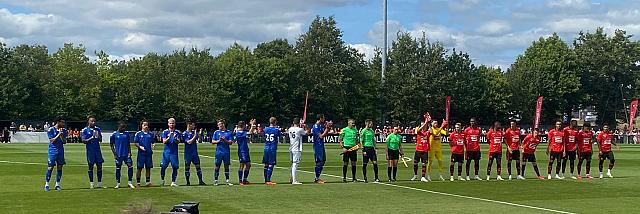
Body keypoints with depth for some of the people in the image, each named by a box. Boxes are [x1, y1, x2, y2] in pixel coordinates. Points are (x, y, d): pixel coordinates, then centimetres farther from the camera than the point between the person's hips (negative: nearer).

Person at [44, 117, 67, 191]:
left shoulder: (64, 130, 8)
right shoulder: (51, 130, -6)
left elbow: (64, 142, 5)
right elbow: (52, 141, -12)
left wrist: (62, 136, -12)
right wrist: (59, 134, -18)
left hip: (61, 151, 5)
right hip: (52, 151, -5)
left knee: (59, 167, 4)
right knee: (50, 168, -5)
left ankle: (57, 184, 11)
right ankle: (47, 184, 3)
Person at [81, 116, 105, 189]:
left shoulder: (98, 129, 10)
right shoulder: (85, 130, -2)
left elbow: (100, 140, 12)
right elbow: (84, 141, -8)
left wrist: (98, 136, -10)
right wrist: (92, 138, -19)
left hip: (97, 149, 4)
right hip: (90, 150, -4)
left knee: (99, 166, 2)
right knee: (91, 166, 2)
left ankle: (99, 183, 9)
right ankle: (91, 184, 9)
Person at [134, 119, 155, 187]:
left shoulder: (151, 134, 10)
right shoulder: (138, 133, 0)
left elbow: (153, 142, 14)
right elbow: (136, 143, 0)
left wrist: (153, 145, -8)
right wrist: (140, 147, -17)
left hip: (149, 153, 3)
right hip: (141, 153, -3)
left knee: (148, 168, 6)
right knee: (139, 168, 0)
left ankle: (148, 182, 14)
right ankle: (138, 183, 6)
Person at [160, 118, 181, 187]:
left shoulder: (177, 132, 5)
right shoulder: (165, 132, 3)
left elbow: (178, 142, -3)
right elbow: (164, 142, -5)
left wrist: (175, 138, -23)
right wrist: (168, 138, -23)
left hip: (174, 153, 0)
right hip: (166, 152, 0)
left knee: (175, 167, -4)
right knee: (163, 166, 1)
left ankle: (173, 182, 3)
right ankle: (162, 180, 21)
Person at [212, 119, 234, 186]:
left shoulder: (229, 132, 4)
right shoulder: (216, 132, 7)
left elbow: (231, 142, -1)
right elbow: (213, 141, 6)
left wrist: (225, 140, -16)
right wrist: (218, 141, -11)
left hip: (226, 152, 0)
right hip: (219, 152, 0)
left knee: (226, 166, 5)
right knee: (217, 166, 0)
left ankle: (227, 180, 11)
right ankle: (215, 180, 5)